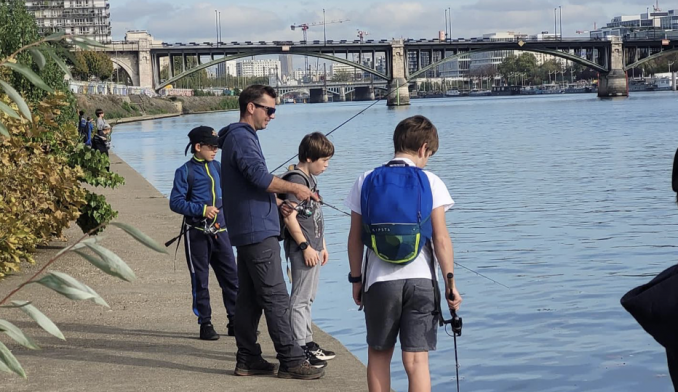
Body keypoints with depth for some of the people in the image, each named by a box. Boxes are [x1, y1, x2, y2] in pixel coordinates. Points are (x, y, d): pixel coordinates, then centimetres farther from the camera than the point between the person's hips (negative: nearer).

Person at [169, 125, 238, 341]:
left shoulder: (217, 167, 12)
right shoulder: (185, 171, -5)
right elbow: (175, 202, -11)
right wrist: (202, 210, -19)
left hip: (219, 230, 5)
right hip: (197, 232, -5)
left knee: (231, 276, 3)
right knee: (200, 280, 1)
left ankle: (235, 322, 10)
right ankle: (205, 324, 9)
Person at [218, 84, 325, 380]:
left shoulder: (239, 137, 20)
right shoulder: (242, 137, -12)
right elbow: (261, 178, -23)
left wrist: (281, 203, 18)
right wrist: (295, 188, -13)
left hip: (246, 231, 10)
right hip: (258, 232, -10)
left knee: (249, 298, 11)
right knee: (276, 298, -9)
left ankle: (248, 360, 15)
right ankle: (291, 361, -7)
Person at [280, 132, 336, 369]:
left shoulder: (310, 179, 15)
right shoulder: (296, 179, -16)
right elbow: (289, 217, -22)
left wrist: (322, 246, 22)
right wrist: (306, 246, -20)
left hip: (312, 248, 10)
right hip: (302, 249, -10)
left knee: (307, 298, 16)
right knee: (300, 299, -6)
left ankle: (307, 344, 24)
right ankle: (299, 349, -3)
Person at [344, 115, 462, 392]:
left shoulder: (366, 182, 3)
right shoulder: (431, 183, -3)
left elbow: (355, 238, 5)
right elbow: (441, 239, -6)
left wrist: (356, 279, 15)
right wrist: (450, 282, 0)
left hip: (379, 282, 2)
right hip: (420, 281, -2)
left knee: (379, 354, 16)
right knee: (417, 359, -1)